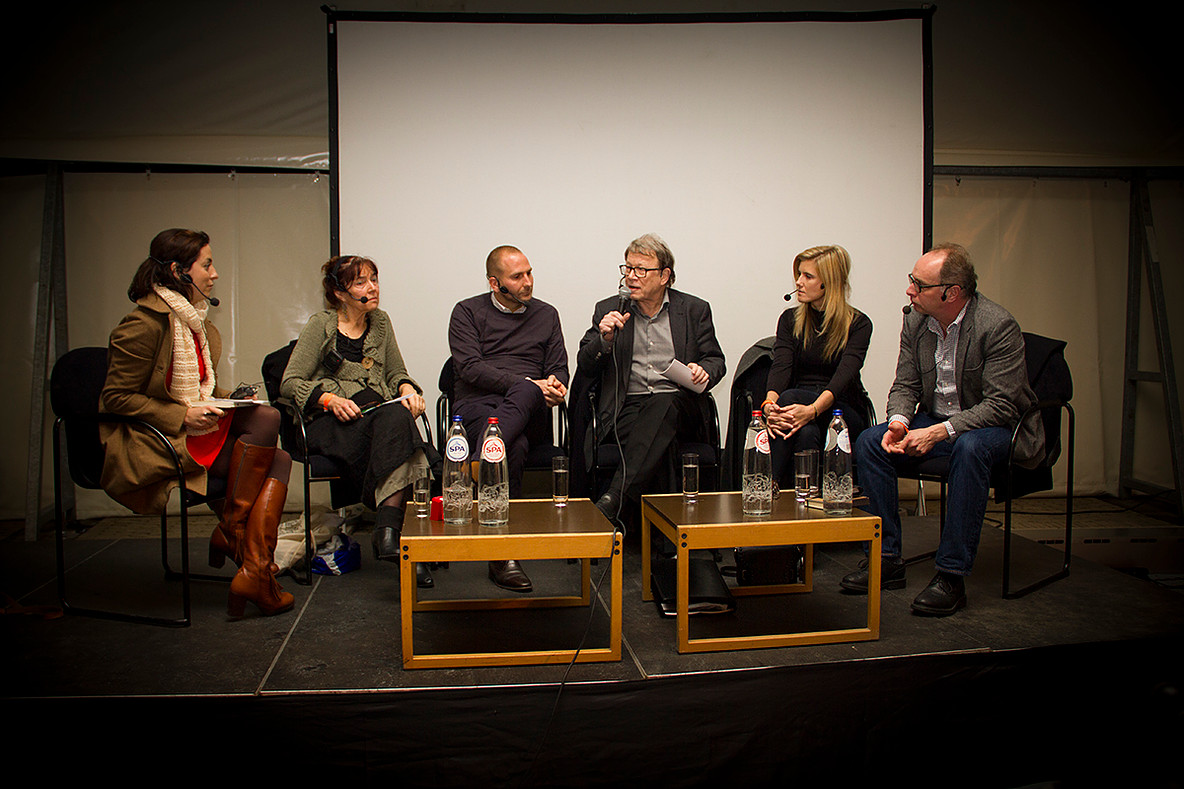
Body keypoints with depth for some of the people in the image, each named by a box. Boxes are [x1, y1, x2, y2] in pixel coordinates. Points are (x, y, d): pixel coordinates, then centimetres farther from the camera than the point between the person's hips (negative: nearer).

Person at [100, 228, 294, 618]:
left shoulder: (195, 321, 15)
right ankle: (232, 528, -10)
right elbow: (116, 398, -12)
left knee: (278, 460, -14)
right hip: (149, 447, -8)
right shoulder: (144, 324, -13)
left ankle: (255, 570, -20)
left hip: (194, 433, 9)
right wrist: (183, 416, -19)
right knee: (266, 420, -22)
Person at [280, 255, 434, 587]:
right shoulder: (320, 326, 4)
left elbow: (396, 372, 22)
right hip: (330, 422, -3)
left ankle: (388, 532, -46)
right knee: (393, 423, -36)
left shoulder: (380, 322, 19)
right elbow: (290, 383, 1)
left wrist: (408, 388, -2)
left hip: (381, 412, 4)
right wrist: (329, 398, -16)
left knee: (398, 417, -36)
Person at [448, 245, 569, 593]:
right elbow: (469, 368, -6)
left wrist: (554, 385, -11)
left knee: (525, 392, -36)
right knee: (516, 447, -35)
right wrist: (527, 382, -15)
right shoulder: (468, 312, 8)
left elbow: (559, 369, 15)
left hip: (528, 406, 3)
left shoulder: (546, 315, 19)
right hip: (475, 404, -2)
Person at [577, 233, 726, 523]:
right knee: (656, 444, -34)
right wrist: (605, 338, -9)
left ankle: (613, 498, -45)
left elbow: (716, 361, 16)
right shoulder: (608, 310, 14)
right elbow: (585, 365, 12)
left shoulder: (695, 310, 13)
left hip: (676, 404, 0)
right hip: (626, 409, 0)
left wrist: (703, 371, -9)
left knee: (662, 404, -37)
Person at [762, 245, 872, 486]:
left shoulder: (858, 324, -3)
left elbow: (844, 375, -20)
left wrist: (812, 409, -39)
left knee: (790, 397, -34)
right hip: (800, 403, 2)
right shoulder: (790, 319, 8)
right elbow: (780, 366, -8)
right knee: (806, 432, -36)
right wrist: (769, 403, -31)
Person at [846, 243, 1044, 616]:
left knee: (969, 448, -38)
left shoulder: (999, 326, -21)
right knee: (869, 441, -14)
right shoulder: (915, 320, -3)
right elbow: (905, 385, 3)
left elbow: (1001, 404, -24)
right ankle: (887, 559, -7)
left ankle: (952, 575, -30)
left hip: (993, 427, -6)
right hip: (934, 421, 6)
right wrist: (899, 421, -19)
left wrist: (939, 432, -33)